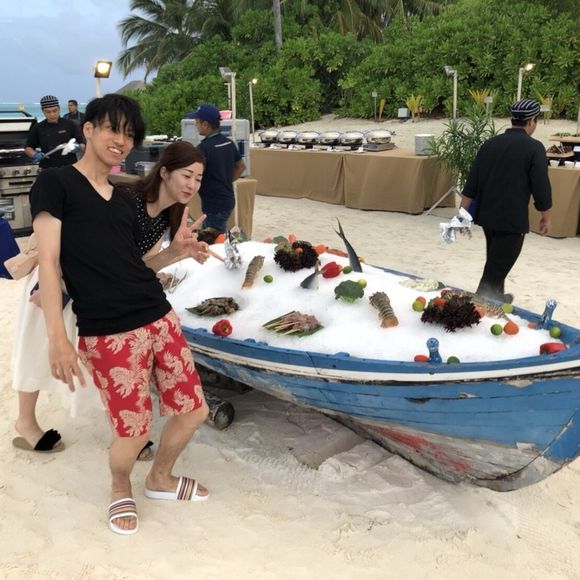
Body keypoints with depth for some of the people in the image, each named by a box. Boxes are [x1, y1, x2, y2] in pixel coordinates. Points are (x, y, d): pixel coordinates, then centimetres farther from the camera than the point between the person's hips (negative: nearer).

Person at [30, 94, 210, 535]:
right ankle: (121, 489, 36)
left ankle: (161, 478, 41)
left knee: (193, 410, 11)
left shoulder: (125, 199, 17)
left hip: (159, 318, 7)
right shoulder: (56, 184, -2)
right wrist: (57, 336, -16)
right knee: (133, 432, 0)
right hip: (107, 333, -7)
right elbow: (49, 262, -9)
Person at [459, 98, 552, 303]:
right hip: (512, 219, -7)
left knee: (495, 261, 25)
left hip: (487, 215, 7)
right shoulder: (534, 148, -11)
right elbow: (541, 187, -10)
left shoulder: (490, 144, 6)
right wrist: (546, 217, 4)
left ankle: (497, 298, 41)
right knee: (495, 270, -2)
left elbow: (471, 183, 5)